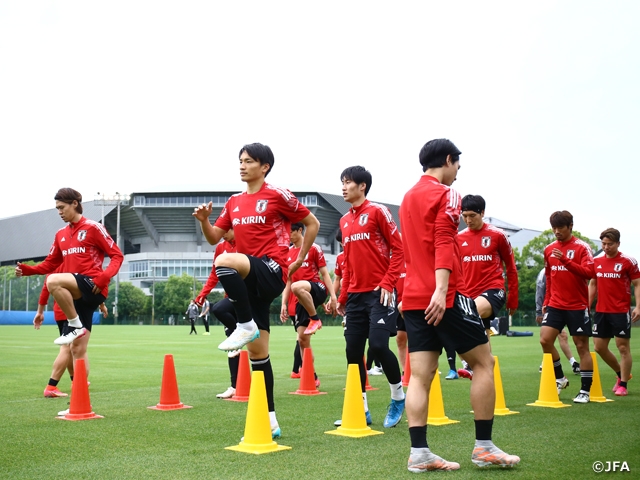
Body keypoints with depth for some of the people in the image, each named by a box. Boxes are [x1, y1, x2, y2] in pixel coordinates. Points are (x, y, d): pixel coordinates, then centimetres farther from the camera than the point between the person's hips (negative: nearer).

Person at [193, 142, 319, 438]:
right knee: (257, 351, 8)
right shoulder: (234, 202, 15)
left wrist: (299, 261, 4)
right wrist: (204, 220, -4)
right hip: (249, 282, 7)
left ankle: (246, 326, -19)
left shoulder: (278, 196, -3)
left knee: (224, 262, -35)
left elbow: (312, 223, 5)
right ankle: (269, 421, 16)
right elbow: (214, 238, 16)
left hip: (272, 271, -7)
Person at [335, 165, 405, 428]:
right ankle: (361, 409, 12)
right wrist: (343, 296, 16)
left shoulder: (377, 211, -4)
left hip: (379, 293, -7)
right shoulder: (344, 220, 15)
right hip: (355, 295, 7)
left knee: (378, 345, -14)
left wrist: (388, 283, -15)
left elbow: (398, 249, -7)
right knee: (353, 351, 3)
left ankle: (398, 397, 9)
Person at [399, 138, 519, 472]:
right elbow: (444, 243, -17)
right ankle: (484, 447, 4)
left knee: (420, 374, 2)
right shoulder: (445, 194, -5)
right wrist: (441, 289, -26)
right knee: (483, 361, 3)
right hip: (445, 296, -8)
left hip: (413, 297, 8)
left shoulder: (408, 197, 20)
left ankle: (419, 453, -3)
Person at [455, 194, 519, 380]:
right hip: (469, 294, 5)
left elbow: (511, 268, 6)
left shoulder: (497, 235, -2)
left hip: (493, 290, -5)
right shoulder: (459, 238, 7)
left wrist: (513, 299, 7)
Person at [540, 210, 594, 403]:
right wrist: (546, 302, 17)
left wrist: (565, 260, -28)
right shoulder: (549, 249, 9)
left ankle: (585, 391, 9)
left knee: (582, 346, 1)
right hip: (555, 305, 5)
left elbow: (589, 272, -19)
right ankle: (560, 378, 13)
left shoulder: (581, 247, -6)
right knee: (545, 339, -8)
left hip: (577, 306, -4)